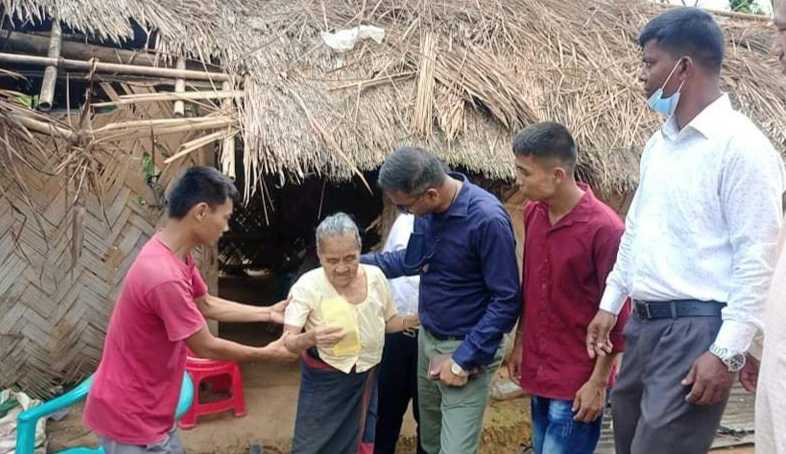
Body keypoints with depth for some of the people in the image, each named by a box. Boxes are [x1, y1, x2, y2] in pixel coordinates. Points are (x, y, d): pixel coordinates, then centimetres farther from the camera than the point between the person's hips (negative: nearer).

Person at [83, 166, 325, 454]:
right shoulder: (165, 277, -31)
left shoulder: (175, 255, 0)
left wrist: (268, 313, 12)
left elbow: (207, 305, 15)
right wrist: (268, 354, -5)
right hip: (130, 416, -9)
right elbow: (205, 347, -20)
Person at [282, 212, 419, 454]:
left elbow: (387, 322, 8)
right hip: (325, 381, -3)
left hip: (367, 379, 4)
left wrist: (414, 320, -11)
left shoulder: (375, 276, -8)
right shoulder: (308, 286, -19)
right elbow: (287, 341, -21)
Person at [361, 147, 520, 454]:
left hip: (465, 349, -7)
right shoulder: (427, 209, -3)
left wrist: (463, 360, -20)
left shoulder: (487, 220, -26)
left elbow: (506, 301, -22)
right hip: (427, 338, 7)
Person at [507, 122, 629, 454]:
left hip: (578, 381, -7)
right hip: (539, 371, 7)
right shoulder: (533, 213, 1)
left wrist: (598, 383, -13)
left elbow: (616, 315, -16)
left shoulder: (604, 228, -21)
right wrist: (520, 343, 14)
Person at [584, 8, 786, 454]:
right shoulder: (659, 143, 12)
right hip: (642, 323, 8)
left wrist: (728, 352, -17)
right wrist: (610, 303, 17)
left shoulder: (741, 145, -14)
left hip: (696, 327, -8)